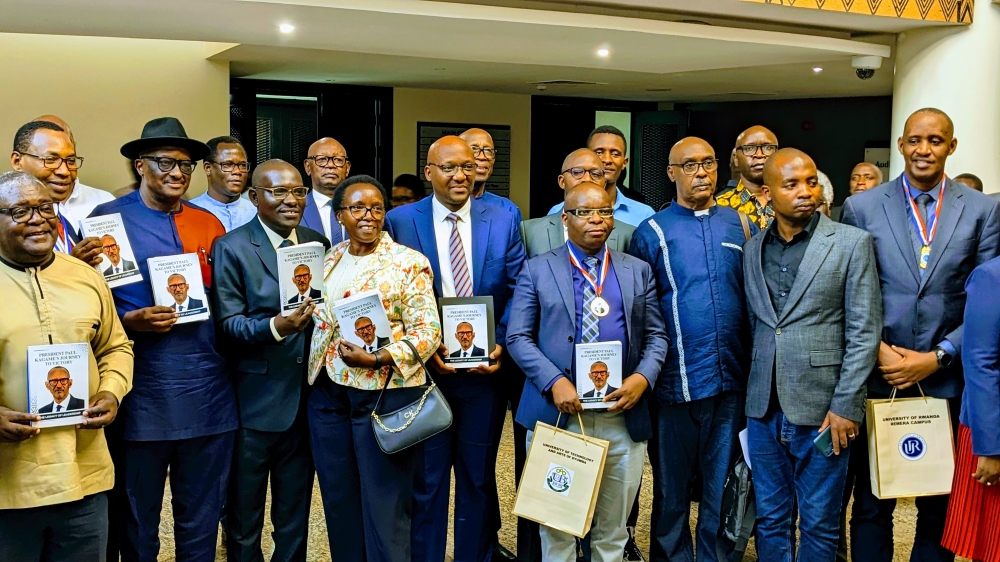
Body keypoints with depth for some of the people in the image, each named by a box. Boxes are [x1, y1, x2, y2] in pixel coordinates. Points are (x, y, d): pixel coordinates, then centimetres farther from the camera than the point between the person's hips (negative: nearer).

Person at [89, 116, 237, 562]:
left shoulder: (208, 224, 11)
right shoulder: (108, 219, -2)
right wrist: (129, 321, -18)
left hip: (208, 393, 4)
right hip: (143, 390, -3)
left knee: (202, 518, 14)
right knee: (136, 520, 10)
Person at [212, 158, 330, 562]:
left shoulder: (317, 242, 8)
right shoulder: (231, 247, -7)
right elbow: (227, 325, -14)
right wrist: (275, 326, -29)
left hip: (307, 396, 5)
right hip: (255, 401, -4)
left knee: (296, 517, 18)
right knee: (245, 515, 11)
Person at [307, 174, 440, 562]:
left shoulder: (409, 263, -7)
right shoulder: (328, 260, 10)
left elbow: (428, 331, -11)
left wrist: (378, 359, -23)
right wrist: (318, 365, 4)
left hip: (386, 393, -5)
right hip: (328, 392, 6)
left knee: (384, 507, 1)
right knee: (338, 501, 14)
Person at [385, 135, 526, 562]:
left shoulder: (503, 222, 1)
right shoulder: (399, 221, -3)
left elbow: (520, 290, 0)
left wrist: (500, 343, -13)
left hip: (485, 369, 2)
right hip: (423, 368, -1)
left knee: (478, 477, 14)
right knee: (426, 479, 10)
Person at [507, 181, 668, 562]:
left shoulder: (638, 271, 11)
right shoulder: (537, 270, 4)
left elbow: (656, 335, 10)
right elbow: (518, 337, -1)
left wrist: (643, 377, -10)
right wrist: (554, 382, -15)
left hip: (623, 415, 2)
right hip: (559, 412, -2)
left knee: (613, 529, 12)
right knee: (557, 526, 8)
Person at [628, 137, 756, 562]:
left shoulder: (739, 225, 7)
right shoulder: (651, 232, -1)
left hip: (731, 379, 3)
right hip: (677, 380, -2)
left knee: (722, 484, 12)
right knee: (672, 487, 9)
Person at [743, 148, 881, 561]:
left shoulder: (852, 243, -3)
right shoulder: (752, 249, 8)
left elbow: (864, 331, -6)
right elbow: (752, 326, 11)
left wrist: (845, 406, -11)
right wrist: (749, 394, 6)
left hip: (823, 408, -3)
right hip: (764, 407, 4)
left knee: (818, 524, 7)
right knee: (770, 519, 13)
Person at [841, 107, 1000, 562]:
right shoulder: (861, 207, 2)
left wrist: (937, 357, -10)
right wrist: (879, 350, -11)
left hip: (947, 379, 1)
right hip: (878, 375, 0)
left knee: (941, 504, 11)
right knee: (871, 502, 8)